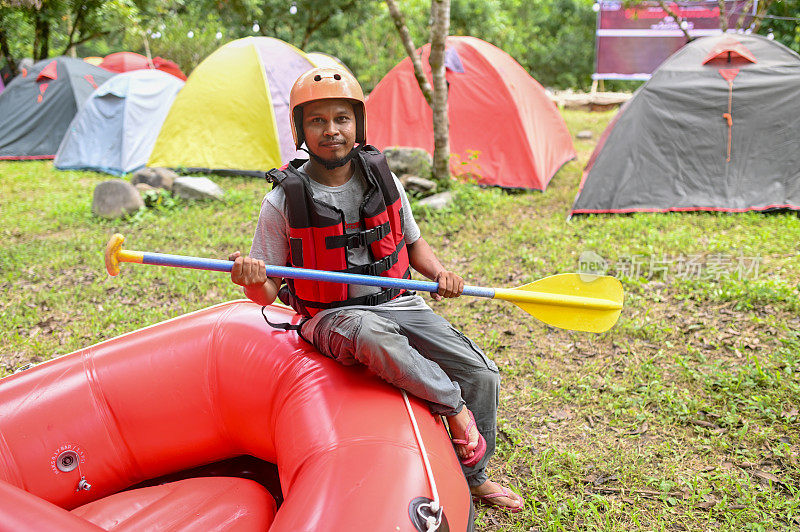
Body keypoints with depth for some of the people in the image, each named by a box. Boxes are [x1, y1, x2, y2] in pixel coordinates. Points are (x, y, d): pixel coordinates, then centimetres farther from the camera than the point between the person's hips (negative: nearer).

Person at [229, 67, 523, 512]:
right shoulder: (283, 202, -8)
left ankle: (473, 475, 21)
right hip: (333, 317, -3)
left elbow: (412, 243, 17)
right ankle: (453, 408, -15)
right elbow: (266, 294, -4)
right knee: (371, 335, -41)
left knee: (483, 377, -6)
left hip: (398, 305, 4)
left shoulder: (385, 182, 1)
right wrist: (253, 280, -28)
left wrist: (439, 273, -3)